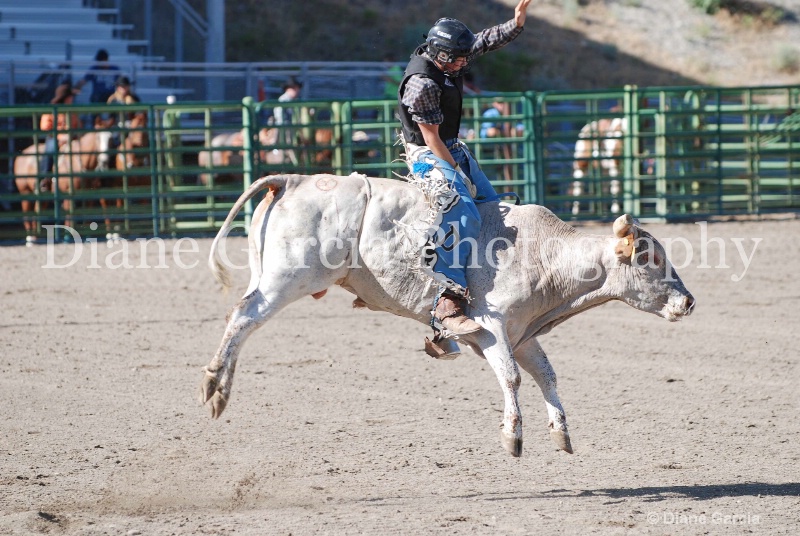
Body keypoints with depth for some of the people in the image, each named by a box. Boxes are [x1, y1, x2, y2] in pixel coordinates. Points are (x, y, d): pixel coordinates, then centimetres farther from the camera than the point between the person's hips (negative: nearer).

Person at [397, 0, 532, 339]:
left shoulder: (451, 59, -2)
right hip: (427, 156, -11)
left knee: (493, 207, 14)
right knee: (463, 213, -29)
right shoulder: (422, 83, -26)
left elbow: (489, 41, 10)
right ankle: (449, 304, -37)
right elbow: (430, 137, -22)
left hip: (452, 149, 11)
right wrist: (458, 171, -16)